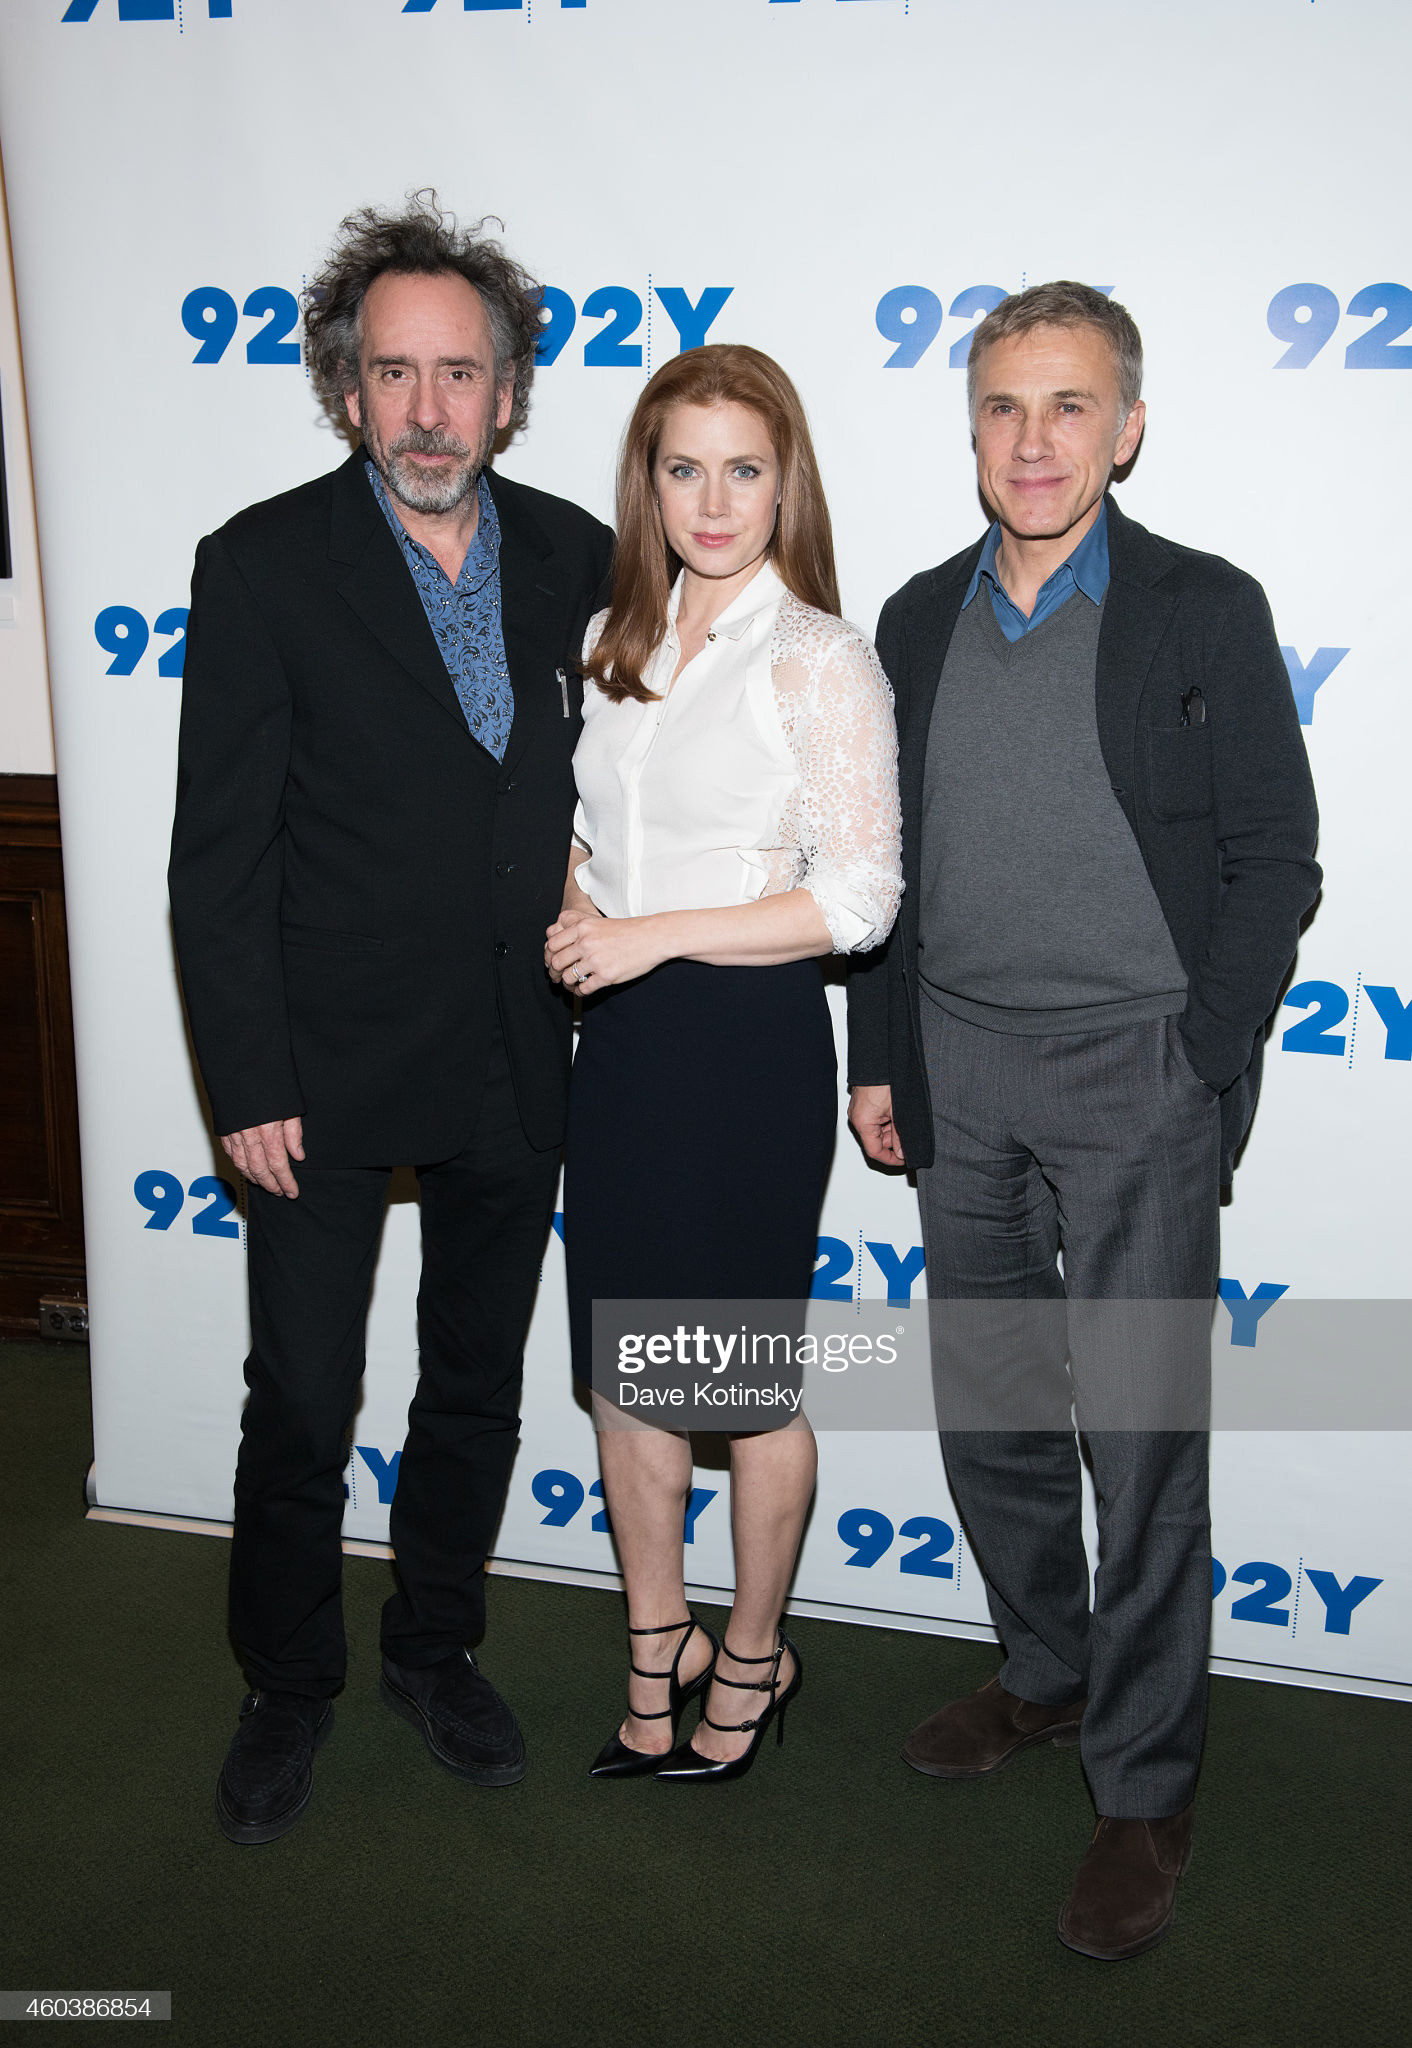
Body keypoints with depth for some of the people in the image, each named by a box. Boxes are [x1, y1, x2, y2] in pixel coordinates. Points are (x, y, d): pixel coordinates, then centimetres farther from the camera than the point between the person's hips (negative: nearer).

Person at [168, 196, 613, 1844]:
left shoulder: (572, 556, 2)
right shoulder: (262, 566, -9)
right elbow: (218, 854, -10)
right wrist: (246, 1084, -12)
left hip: (517, 1064, 4)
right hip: (329, 1072, -3)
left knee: (477, 1384, 17)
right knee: (301, 1404, 8)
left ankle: (434, 1649, 39)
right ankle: (287, 1689, 32)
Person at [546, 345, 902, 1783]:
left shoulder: (821, 660, -11)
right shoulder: (612, 642, 9)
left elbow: (858, 900, -15)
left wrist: (657, 935, -17)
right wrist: (575, 928, -1)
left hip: (750, 1041, -6)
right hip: (620, 1040, 6)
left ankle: (753, 1653, 32)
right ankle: (658, 1645, 34)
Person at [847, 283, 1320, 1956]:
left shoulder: (1205, 611, -3)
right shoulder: (920, 619, 10)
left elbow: (1275, 860, -4)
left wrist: (1199, 1070, -10)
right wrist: (879, 1058, 10)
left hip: (1137, 1078, -4)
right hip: (959, 1080, 5)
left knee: (1141, 1441, 0)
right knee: (989, 1411, 14)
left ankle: (1142, 1787, 16)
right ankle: (1043, 1676, 36)